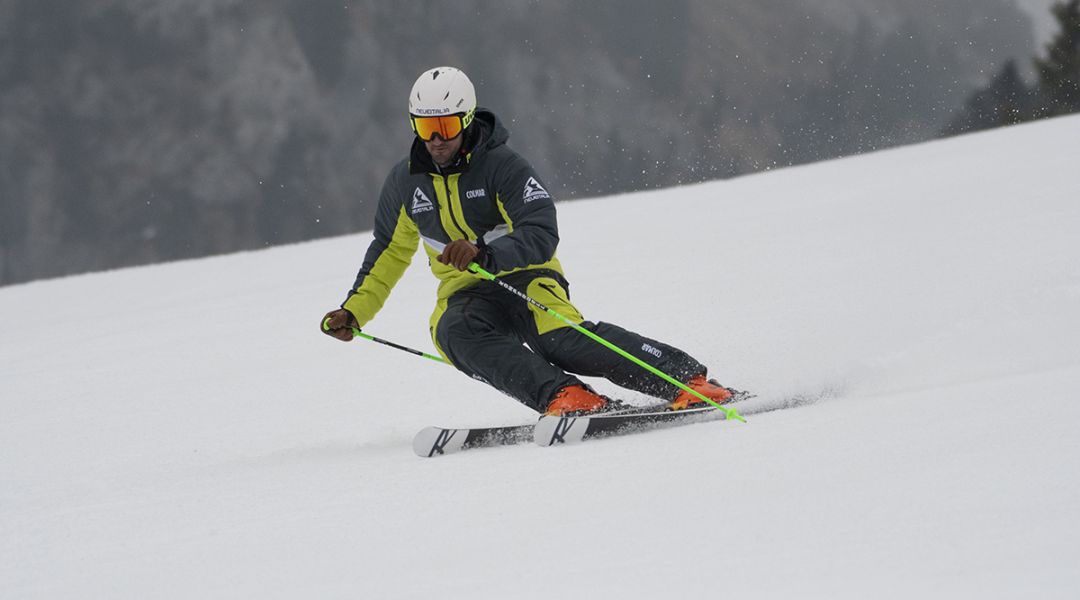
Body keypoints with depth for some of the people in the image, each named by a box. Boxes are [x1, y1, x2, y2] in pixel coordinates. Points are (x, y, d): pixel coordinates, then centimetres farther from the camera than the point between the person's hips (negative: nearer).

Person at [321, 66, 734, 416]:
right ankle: (563, 395, -47)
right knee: (453, 332, -33)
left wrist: (483, 253, -42)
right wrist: (354, 311, 12)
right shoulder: (405, 182, 3)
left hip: (525, 278, -4)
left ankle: (688, 380, -28)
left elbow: (541, 237, -25)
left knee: (560, 338, -35)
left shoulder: (502, 167, -13)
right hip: (465, 293, 4)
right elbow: (390, 252, 20)